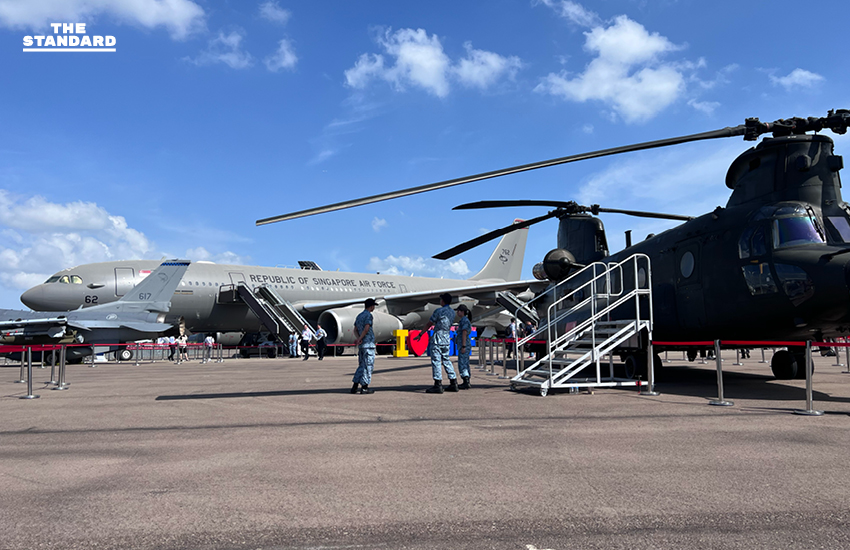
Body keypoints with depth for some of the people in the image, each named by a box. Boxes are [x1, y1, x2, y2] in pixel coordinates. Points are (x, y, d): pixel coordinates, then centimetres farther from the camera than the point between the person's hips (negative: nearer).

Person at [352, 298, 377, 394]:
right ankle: (364, 387, -3)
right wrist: (360, 339, -10)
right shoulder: (368, 315, -9)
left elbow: (355, 330, 13)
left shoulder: (359, 316, 18)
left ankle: (354, 386, 9)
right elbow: (366, 329, -20)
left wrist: (358, 338, -3)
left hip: (361, 345, 8)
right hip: (368, 344, -8)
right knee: (368, 366, -3)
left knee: (362, 366, 12)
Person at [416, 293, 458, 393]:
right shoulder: (452, 312, 10)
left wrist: (420, 334, 4)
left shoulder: (438, 311, -11)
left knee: (436, 361, -5)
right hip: (447, 339, 7)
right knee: (446, 360, 14)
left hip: (438, 338, -7)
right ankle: (454, 383, 13)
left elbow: (429, 324, -6)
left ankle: (438, 385, -9)